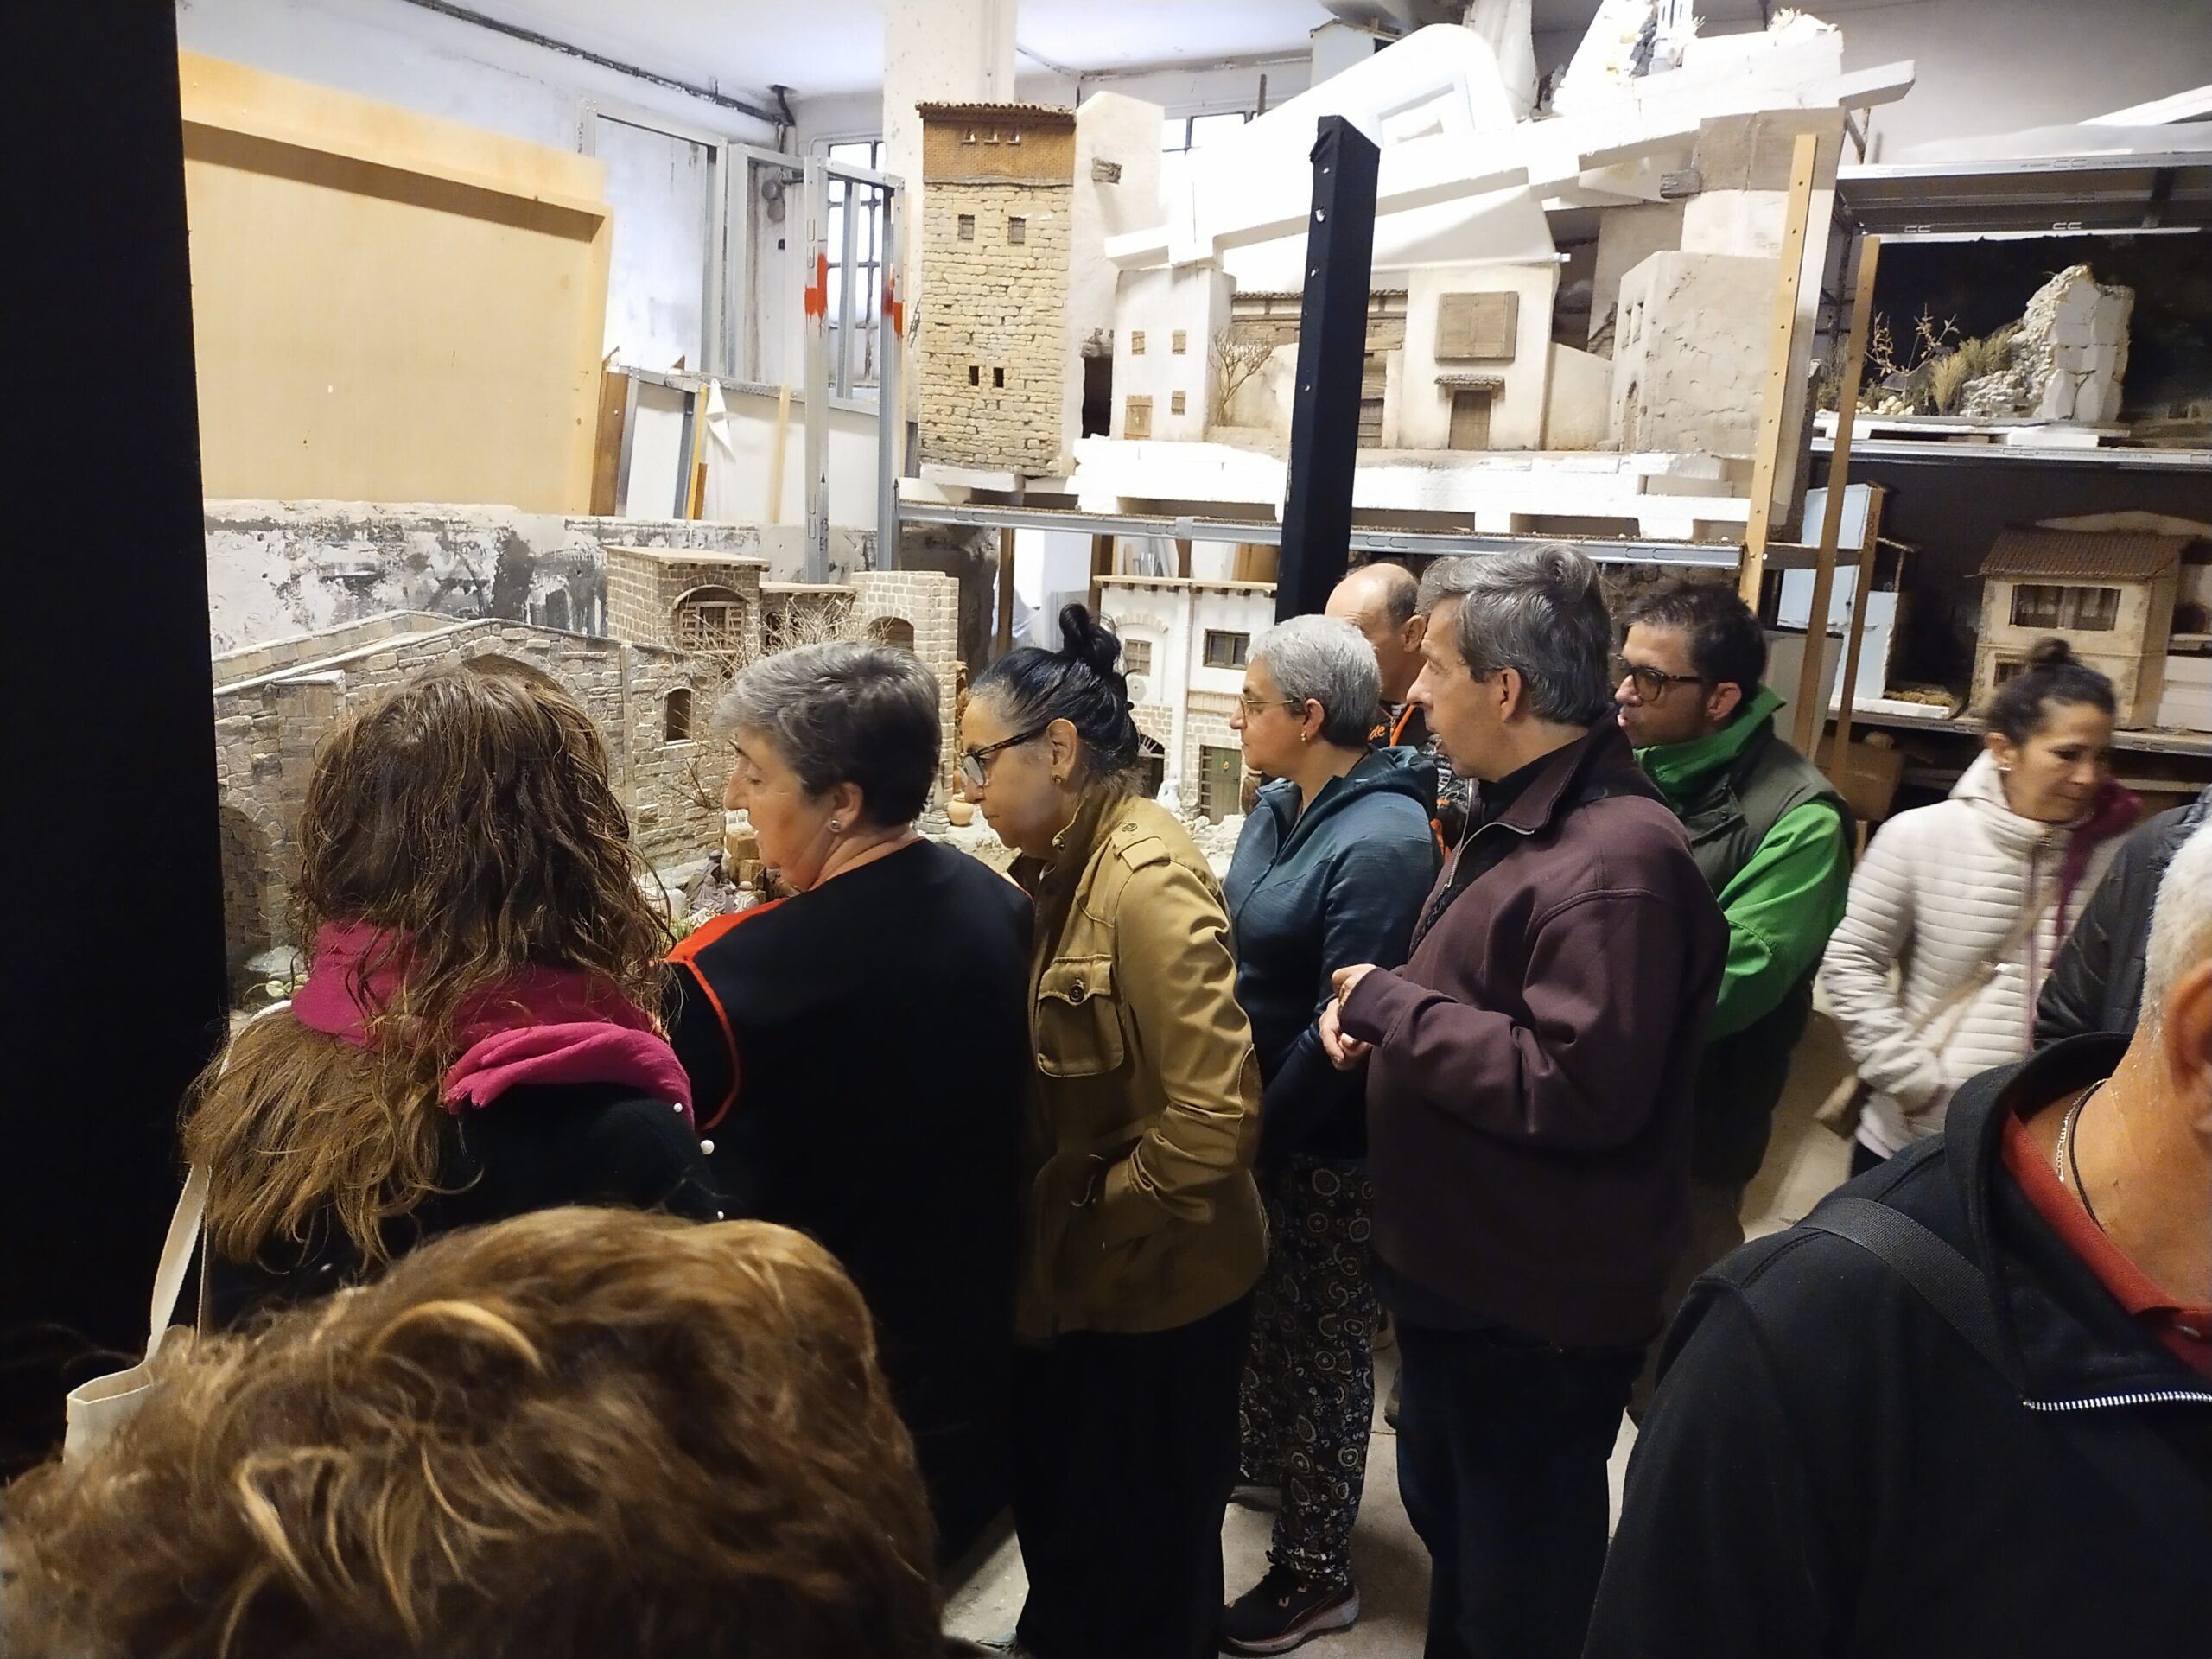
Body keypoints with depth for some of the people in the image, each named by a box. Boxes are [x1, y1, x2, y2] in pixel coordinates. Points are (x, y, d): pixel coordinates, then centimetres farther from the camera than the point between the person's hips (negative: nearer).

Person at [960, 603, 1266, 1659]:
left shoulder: (1146, 881, -24)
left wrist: (1079, 1234, -17)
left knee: (1141, 1572, 14)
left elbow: (1213, 1119, -28)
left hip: (1152, 1287, -8)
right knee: (1061, 1525, 27)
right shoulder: (1058, 867, 4)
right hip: (1075, 1281, 8)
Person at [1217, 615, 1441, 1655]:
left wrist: (1256, 1130, -15)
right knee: (1266, 1311, 25)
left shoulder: (1380, 842, -26)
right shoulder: (1282, 806, 1)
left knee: (1324, 1344, 9)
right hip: (1266, 1120, 8)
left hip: (1329, 1146, -8)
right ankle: (1265, 1458, 50)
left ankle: (1315, 1574, 27)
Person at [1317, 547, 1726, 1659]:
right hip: (1461, 1273, 10)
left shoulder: (1615, 856, -27)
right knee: (1446, 1525, 30)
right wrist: (1376, 1014, -2)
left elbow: (1581, 1090, -33)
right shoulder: (1518, 817, 7)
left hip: (1538, 1307, -10)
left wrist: (1390, 1006, -24)